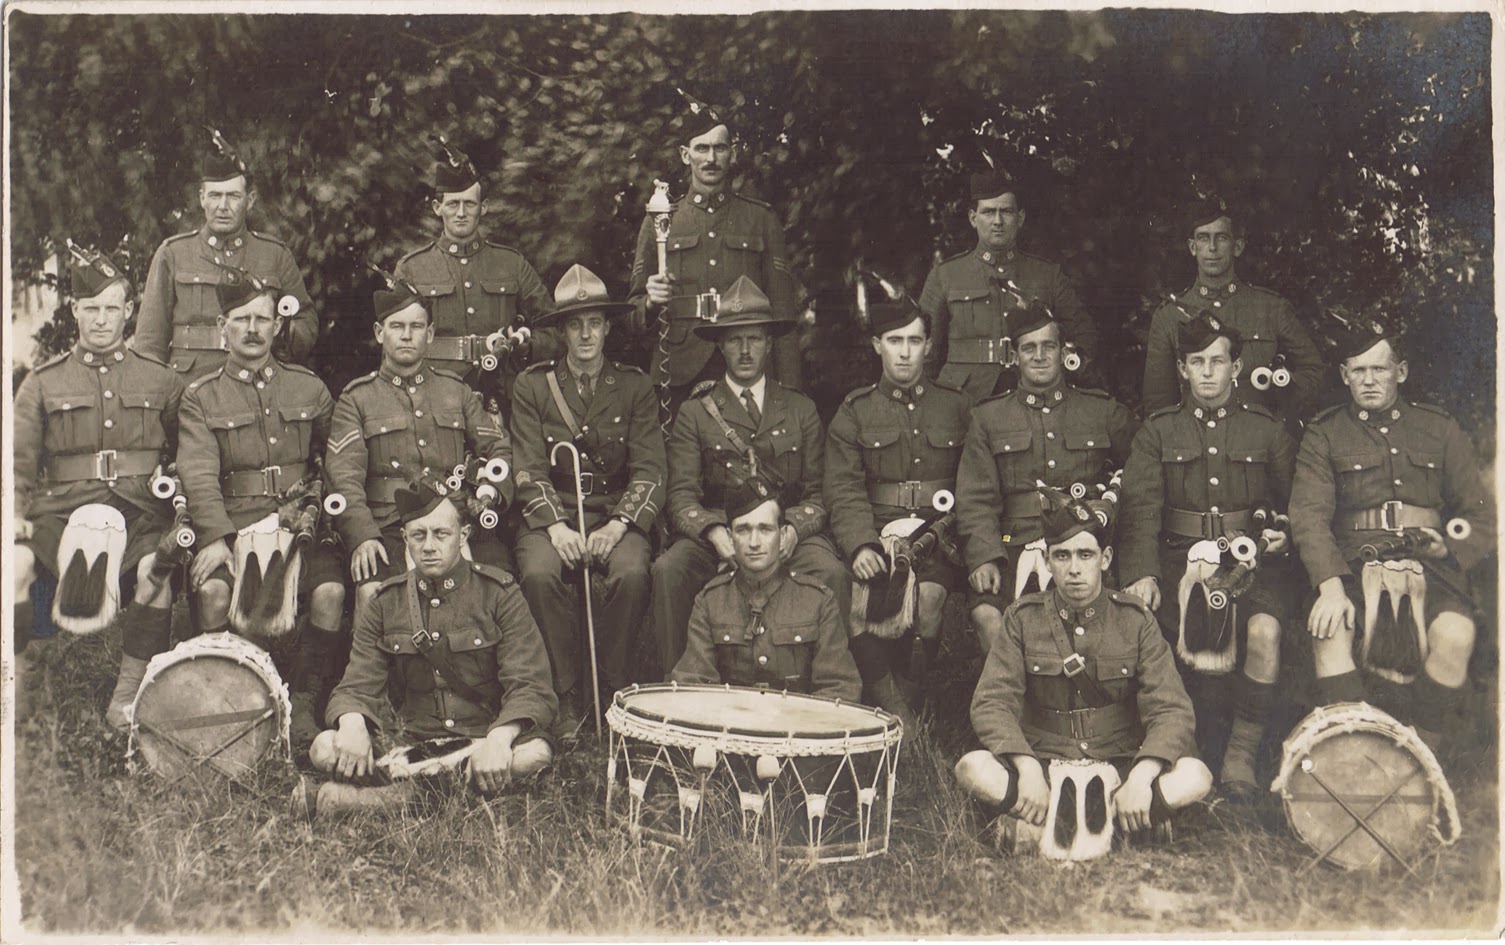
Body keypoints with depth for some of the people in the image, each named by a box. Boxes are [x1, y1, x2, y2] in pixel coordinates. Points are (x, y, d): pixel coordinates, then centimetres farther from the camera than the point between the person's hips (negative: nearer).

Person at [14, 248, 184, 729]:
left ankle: (128, 695, -18)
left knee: (159, 567, -34)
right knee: (15, 564, -31)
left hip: (138, 514, -1)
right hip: (63, 513, 1)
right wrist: (15, 514, -9)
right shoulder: (42, 383, 16)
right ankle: (14, 675, -9)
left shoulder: (162, 380, 15)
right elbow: (19, 462, 9)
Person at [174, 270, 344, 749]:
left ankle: (301, 702, -8)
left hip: (298, 525, 1)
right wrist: (218, 538, -21)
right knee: (214, 590, -30)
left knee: (330, 590, -26)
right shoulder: (201, 398, 8)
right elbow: (199, 476, -6)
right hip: (231, 526, -1)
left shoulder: (309, 389, 15)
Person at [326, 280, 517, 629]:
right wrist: (363, 536, -16)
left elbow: (499, 448, 17)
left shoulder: (457, 390, 22)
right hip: (390, 527, -2)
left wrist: (492, 492, -6)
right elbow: (344, 476, 1)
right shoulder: (357, 398, 13)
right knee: (372, 593, -31)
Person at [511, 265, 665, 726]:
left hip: (617, 513, 0)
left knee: (632, 574, -31)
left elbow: (649, 471, 1)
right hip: (551, 514, 0)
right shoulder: (532, 385, 7)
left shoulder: (635, 387, 8)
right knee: (539, 574, -31)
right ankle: (567, 696, -17)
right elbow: (529, 470, -1)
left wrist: (618, 525, -16)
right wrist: (555, 525, -17)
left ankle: (614, 691, -13)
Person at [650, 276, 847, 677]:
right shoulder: (694, 413, 11)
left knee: (832, 574, -30)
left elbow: (817, 493, 10)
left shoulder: (801, 410, 16)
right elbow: (682, 496, 2)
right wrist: (716, 533, -19)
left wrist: (792, 530, -12)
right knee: (668, 570, -30)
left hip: (788, 534, 1)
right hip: (714, 535, 0)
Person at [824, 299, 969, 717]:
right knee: (857, 601, -28)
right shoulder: (854, 412, 11)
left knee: (929, 594, -31)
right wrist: (861, 545, -17)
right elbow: (844, 492, 2)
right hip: (878, 536, 0)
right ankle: (896, 716, -18)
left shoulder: (955, 406, 13)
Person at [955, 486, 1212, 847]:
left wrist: (1141, 775, -24)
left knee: (1195, 776, -27)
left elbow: (1171, 710, -6)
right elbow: (992, 702, -7)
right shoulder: (1023, 618, 2)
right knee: (973, 769, -28)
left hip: (1118, 766, 1)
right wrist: (1027, 768, -25)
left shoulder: (1135, 619, 2)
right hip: (1044, 766, -1)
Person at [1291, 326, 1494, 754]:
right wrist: (1331, 586, -21)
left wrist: (1450, 547, -10)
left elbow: (1481, 514, 14)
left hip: (1427, 564, 1)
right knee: (1331, 630, -32)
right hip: (1353, 563, 0)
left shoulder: (1441, 430, 15)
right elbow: (1310, 514, -4)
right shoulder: (1324, 435, 11)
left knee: (1455, 634, -30)